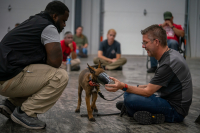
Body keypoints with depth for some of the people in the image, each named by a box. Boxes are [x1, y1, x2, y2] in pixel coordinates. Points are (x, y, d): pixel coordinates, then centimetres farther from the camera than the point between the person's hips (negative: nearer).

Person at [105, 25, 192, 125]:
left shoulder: (169, 63, -25)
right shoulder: (171, 54, 6)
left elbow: (148, 92, -22)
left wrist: (123, 87, -24)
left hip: (175, 109, -9)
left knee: (130, 99, -24)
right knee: (129, 93, 15)